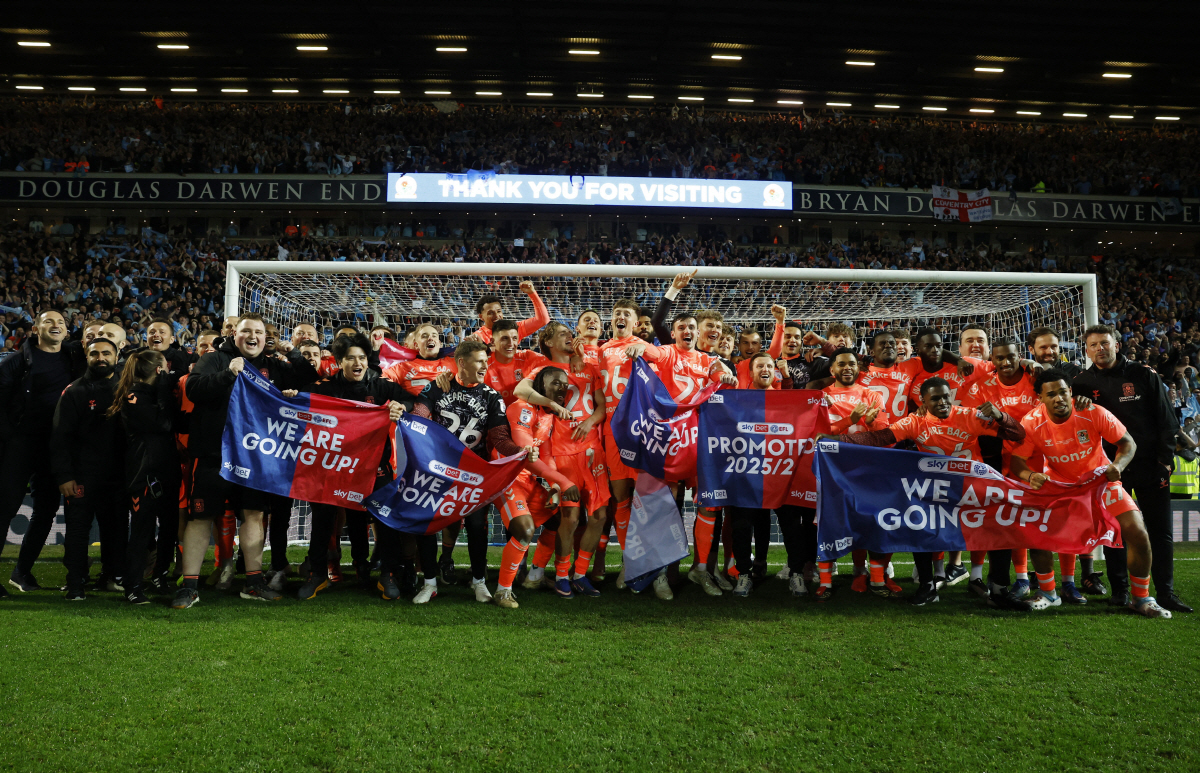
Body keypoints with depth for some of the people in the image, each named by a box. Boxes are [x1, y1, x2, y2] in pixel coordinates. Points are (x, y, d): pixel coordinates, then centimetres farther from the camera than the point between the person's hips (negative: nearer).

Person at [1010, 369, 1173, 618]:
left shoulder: (1093, 413, -24)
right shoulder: (1032, 423, -20)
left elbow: (1128, 443, -16)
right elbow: (1017, 459, -17)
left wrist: (1118, 465, -36)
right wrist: (1030, 476, -40)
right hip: (1058, 483, 1)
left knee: (1138, 533, -12)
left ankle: (1141, 598, 11)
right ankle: (1047, 593, 10)